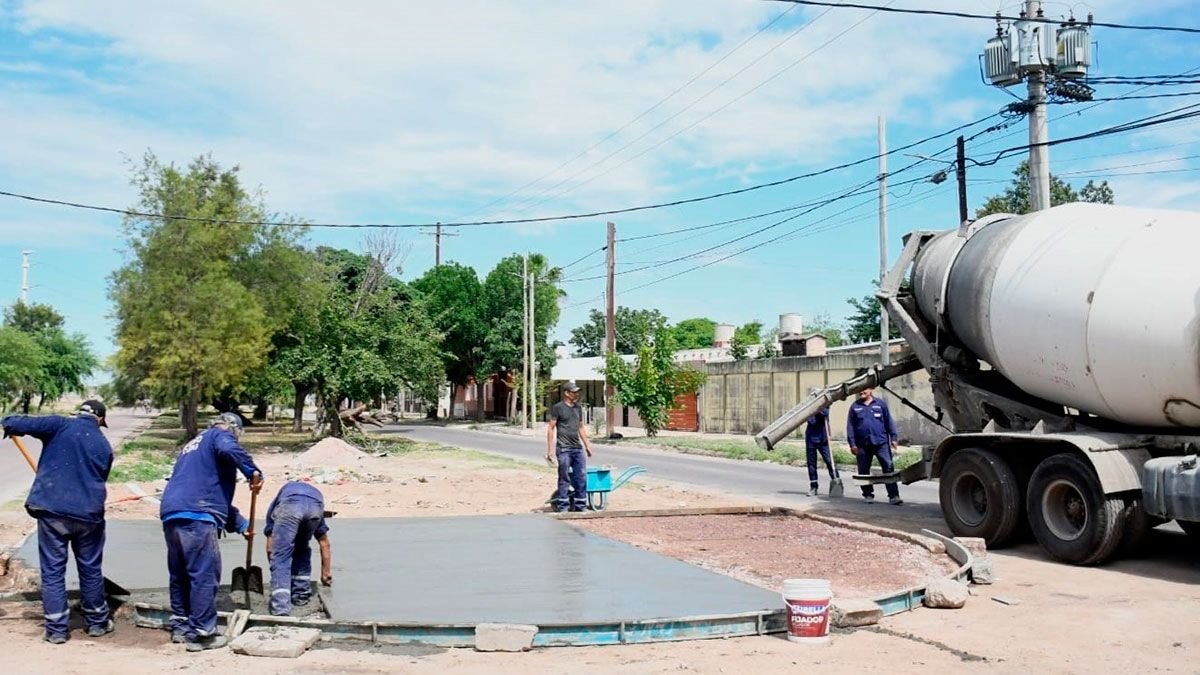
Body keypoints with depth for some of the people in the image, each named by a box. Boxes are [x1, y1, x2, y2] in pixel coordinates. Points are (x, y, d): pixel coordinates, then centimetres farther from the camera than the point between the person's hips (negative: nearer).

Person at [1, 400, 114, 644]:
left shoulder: (61, 425, 0)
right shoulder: (105, 446, 11)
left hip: (52, 510, -2)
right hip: (89, 514, 2)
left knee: (52, 571, 7)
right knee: (91, 570, 16)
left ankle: (56, 629, 9)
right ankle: (97, 622, 27)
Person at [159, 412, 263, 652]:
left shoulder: (193, 445, 33)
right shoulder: (220, 435, 7)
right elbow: (228, 449, -22)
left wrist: (240, 524, 37)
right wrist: (253, 471, -13)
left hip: (171, 515, 9)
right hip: (196, 516, -9)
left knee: (180, 575, 19)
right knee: (205, 575, -4)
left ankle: (180, 626, 28)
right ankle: (200, 633, -1)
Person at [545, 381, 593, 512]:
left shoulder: (578, 408, 15)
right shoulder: (558, 408, -4)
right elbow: (551, 428, -4)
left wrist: (587, 445, 20)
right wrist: (550, 449, -9)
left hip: (578, 448, 6)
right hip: (564, 449, -6)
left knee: (582, 477, 4)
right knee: (564, 479, -2)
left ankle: (581, 505, 12)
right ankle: (562, 507, 5)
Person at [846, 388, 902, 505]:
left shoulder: (880, 404, 6)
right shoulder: (855, 406, 8)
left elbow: (889, 421, 6)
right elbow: (850, 426, 6)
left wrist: (893, 438, 0)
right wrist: (852, 443, 0)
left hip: (881, 442, -2)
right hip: (863, 445, 2)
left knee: (888, 468, -8)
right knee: (864, 471, 7)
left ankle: (893, 496, -8)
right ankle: (868, 494, 20)